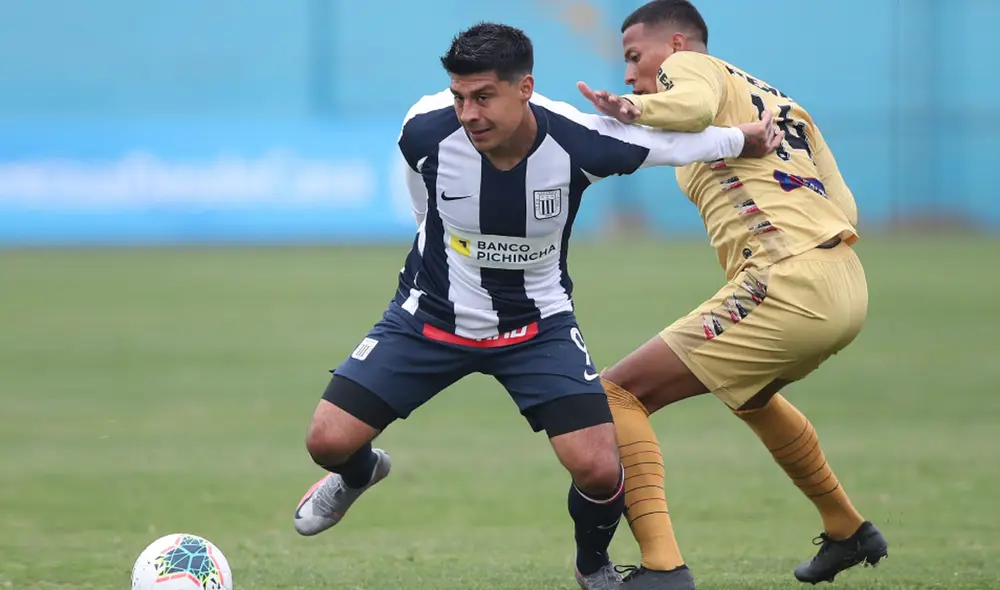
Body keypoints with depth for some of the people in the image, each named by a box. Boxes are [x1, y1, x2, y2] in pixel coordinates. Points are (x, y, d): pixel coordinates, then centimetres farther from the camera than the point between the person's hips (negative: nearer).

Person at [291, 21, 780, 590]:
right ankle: (361, 472, 31)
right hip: (431, 314, 1)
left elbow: (676, 138, -8)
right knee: (329, 440, -10)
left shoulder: (579, 140, -28)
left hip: (537, 324, -1)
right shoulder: (426, 131, -25)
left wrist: (746, 139, 8)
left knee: (599, 469, -16)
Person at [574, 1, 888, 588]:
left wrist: (632, 111, -38)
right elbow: (844, 207, 21)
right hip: (850, 287, 9)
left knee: (621, 394, -8)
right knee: (749, 393, 38)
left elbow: (696, 104, -22)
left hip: (790, 286, -9)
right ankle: (849, 532, 48)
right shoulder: (779, 100, 27)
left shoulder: (689, 63, 5)